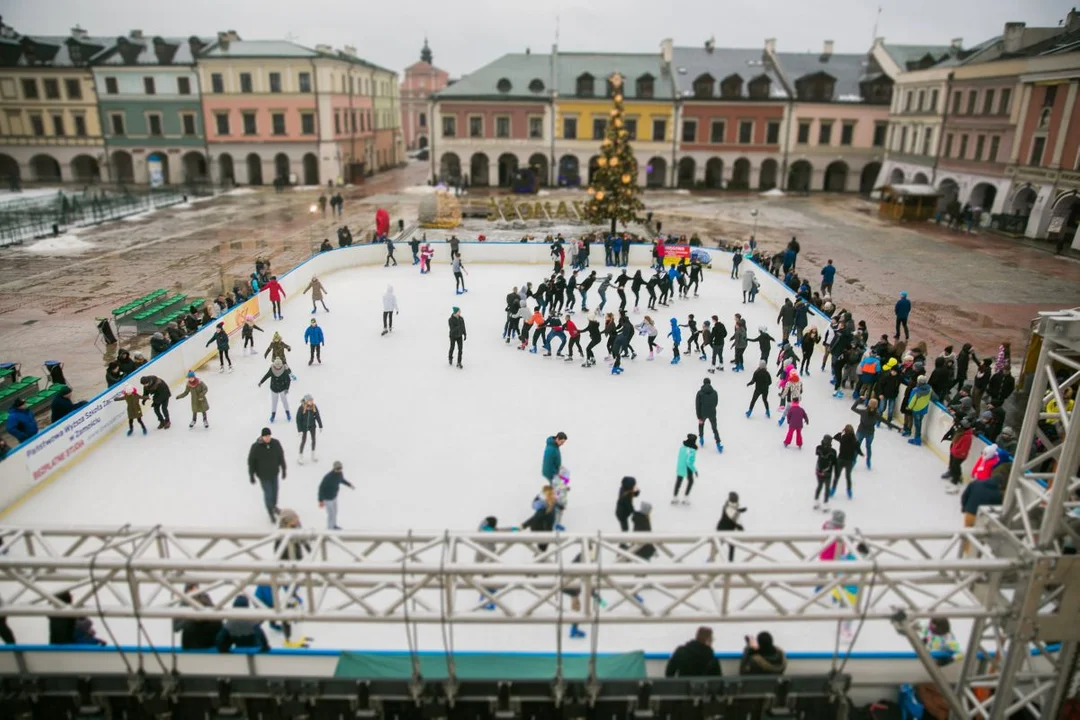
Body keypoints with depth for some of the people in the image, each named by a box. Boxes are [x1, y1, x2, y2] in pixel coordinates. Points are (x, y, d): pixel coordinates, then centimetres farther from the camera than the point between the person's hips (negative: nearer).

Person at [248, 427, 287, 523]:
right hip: (263, 475, -3)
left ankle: (274, 506, 48)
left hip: (274, 473, 3)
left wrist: (284, 470, 7)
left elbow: (281, 457, 0)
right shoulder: (256, 447, -22)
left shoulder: (276, 443, -14)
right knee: (268, 494, 3)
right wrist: (251, 476, -6)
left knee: (275, 491, 19)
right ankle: (271, 512, 27)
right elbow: (251, 462, -11)